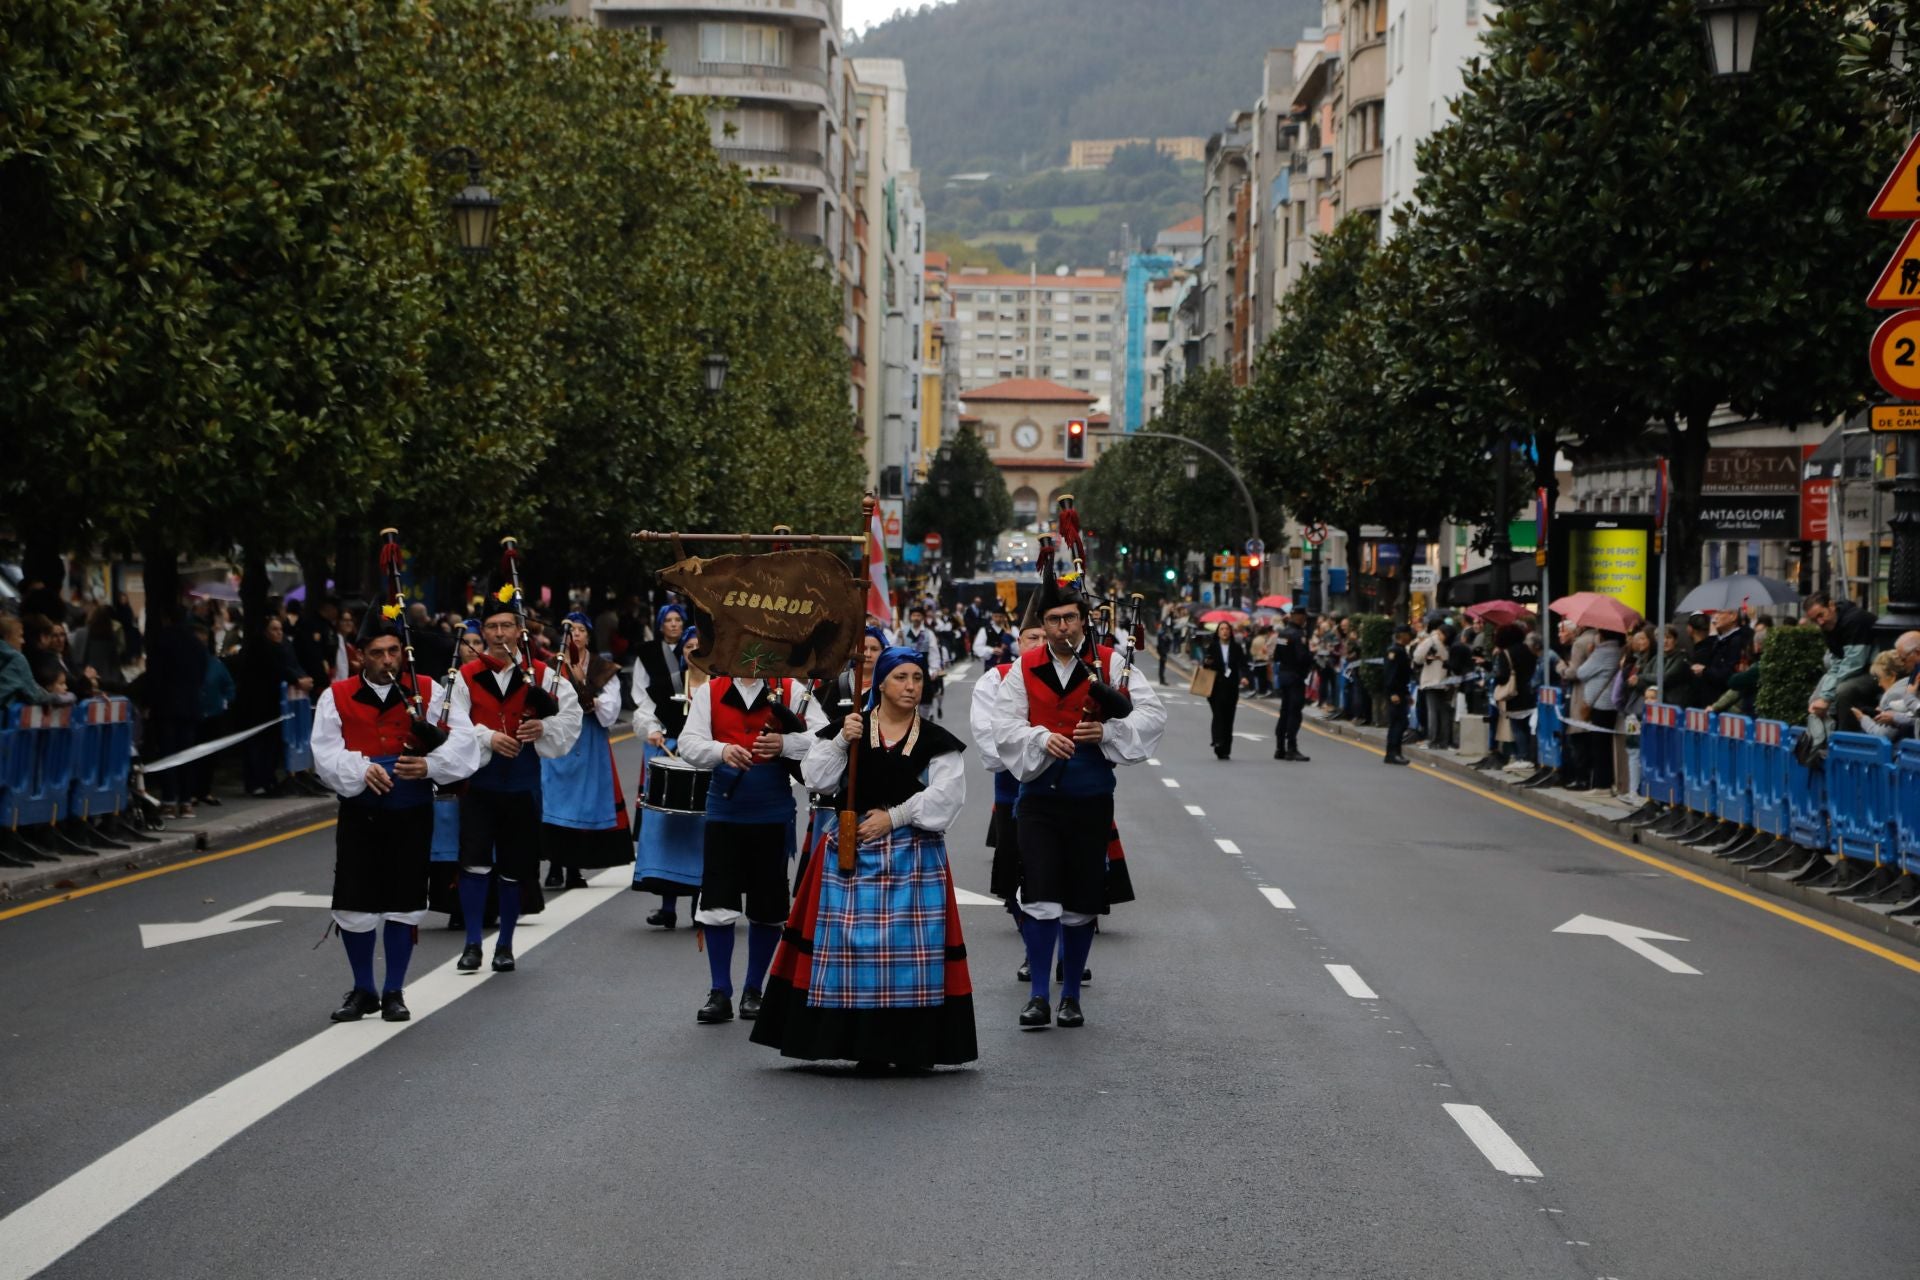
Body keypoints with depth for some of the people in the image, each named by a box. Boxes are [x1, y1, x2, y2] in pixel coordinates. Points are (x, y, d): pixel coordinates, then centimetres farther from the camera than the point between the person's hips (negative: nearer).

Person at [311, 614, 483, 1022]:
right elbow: (326, 752, -8)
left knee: (404, 906, 5)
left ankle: (394, 992, 18)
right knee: (354, 905, 1)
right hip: (359, 814, 0)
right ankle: (362, 991, 19)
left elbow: (463, 739, -6)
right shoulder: (336, 697, 1)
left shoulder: (428, 692, 1)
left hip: (412, 815, 0)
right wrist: (361, 770, -26)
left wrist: (430, 764, -23)